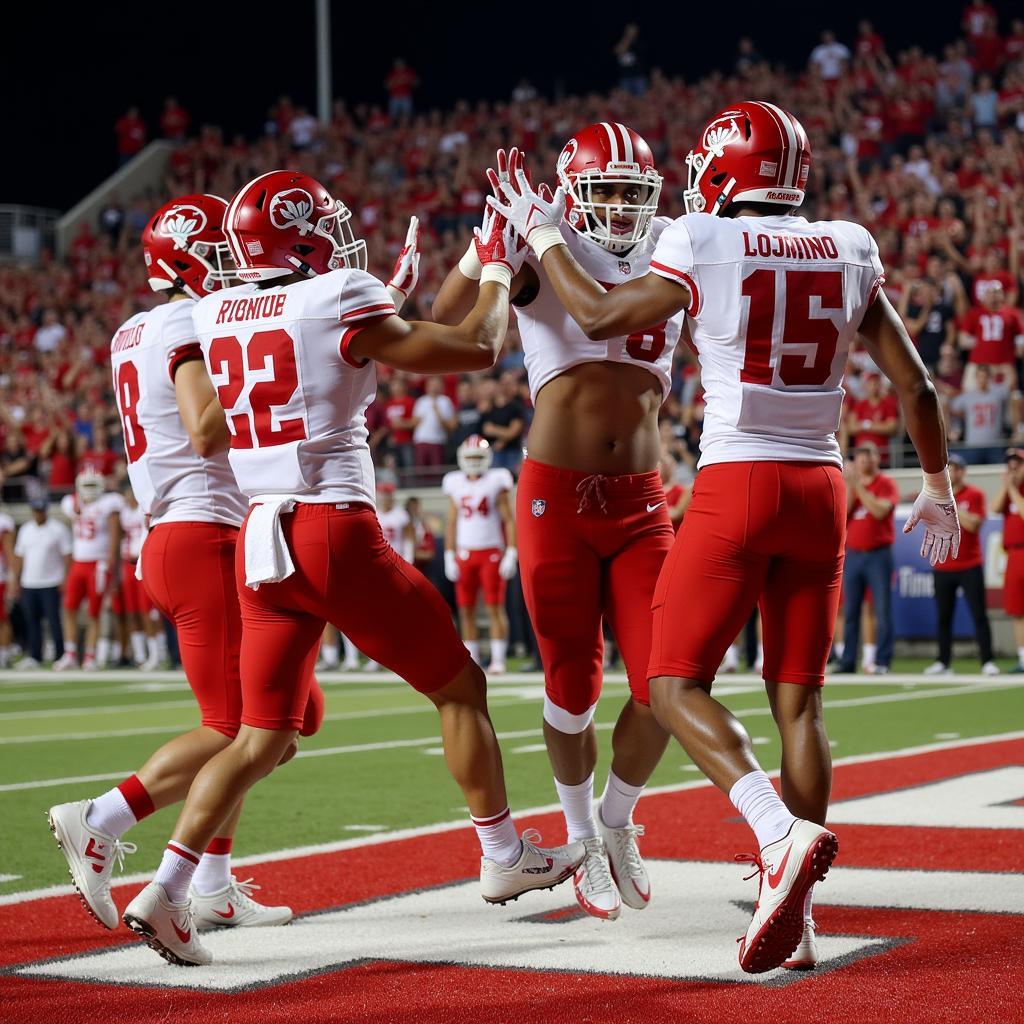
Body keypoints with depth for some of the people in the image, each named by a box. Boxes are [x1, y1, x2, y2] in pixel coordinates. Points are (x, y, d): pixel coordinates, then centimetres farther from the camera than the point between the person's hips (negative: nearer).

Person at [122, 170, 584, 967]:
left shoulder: (215, 317, 8)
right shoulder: (339, 304, -10)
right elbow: (476, 350, -4)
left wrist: (390, 298, 32)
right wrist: (497, 270, 12)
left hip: (261, 542, 6)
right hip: (335, 533, -6)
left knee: (261, 737, 12)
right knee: (459, 686, 13)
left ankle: (166, 892, 1)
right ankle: (505, 857, 24)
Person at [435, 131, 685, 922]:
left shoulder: (673, 254, 10)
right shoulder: (541, 252, -3)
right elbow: (445, 317, -15)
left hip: (642, 502, 3)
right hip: (558, 499, -3)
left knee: (663, 682, -4)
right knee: (573, 687, 7)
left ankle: (619, 821, 23)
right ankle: (583, 841, 29)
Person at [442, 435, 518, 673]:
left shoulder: (496, 482, -1)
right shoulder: (456, 485, 9)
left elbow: (509, 520, -2)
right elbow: (451, 523, 14)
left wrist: (511, 554, -10)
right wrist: (449, 556, 8)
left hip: (491, 553, -4)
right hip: (465, 553, 4)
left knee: (495, 607, -5)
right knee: (466, 610, 3)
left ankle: (498, 660, -4)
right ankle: (472, 660, 9)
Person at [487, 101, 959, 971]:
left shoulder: (704, 247, -6)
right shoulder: (849, 253, 7)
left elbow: (600, 317, 6)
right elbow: (916, 386, 11)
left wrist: (544, 236, 21)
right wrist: (938, 489, 25)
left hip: (736, 486, -5)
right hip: (820, 490, 5)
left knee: (677, 685, 0)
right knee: (798, 699, 9)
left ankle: (783, 834, -23)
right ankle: (794, 916, 8)